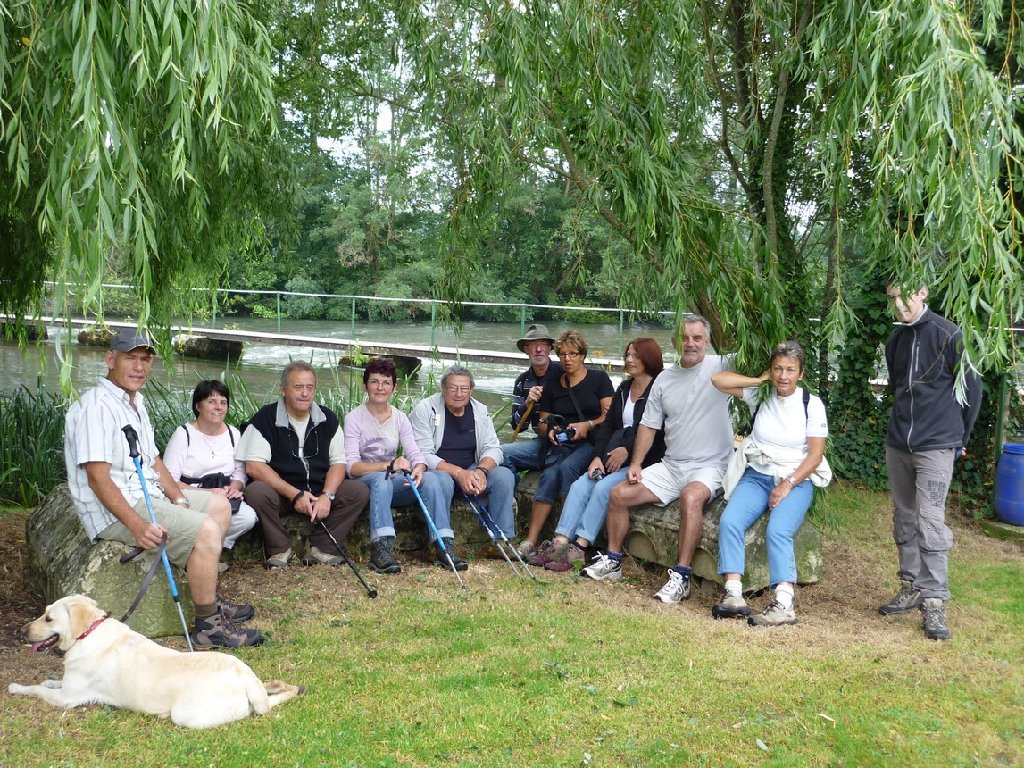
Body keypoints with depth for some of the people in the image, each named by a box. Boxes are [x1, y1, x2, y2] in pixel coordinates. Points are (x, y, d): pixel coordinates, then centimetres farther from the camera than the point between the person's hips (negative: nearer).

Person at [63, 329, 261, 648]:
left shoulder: (136, 401, 15)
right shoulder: (96, 406, -18)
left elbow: (152, 460, 18)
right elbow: (98, 478, -25)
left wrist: (179, 499, 3)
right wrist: (136, 524, -33)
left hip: (147, 493, 11)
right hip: (114, 510, -11)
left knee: (219, 505, 15)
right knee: (206, 530, -23)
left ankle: (208, 597, 16)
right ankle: (208, 624, -14)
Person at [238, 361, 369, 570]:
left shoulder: (327, 418, 4)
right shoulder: (266, 418, -8)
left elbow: (338, 462, 3)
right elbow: (254, 466, -15)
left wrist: (327, 495, -17)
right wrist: (294, 494, -22)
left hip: (318, 492, 4)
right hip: (280, 492, -4)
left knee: (359, 492, -16)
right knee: (256, 492, -34)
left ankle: (320, 547, -8)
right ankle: (279, 549, -11)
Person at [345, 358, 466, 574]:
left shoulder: (400, 418, 9)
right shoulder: (354, 418, -4)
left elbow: (416, 454, -2)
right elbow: (352, 466, -15)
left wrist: (419, 467, -27)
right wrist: (389, 465, -29)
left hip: (395, 484, 4)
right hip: (365, 483, -4)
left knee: (430, 477, -25)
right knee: (382, 479, -38)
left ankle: (445, 546, -30)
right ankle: (381, 551, -47)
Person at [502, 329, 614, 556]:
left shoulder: (599, 379, 7)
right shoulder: (552, 386, 19)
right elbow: (542, 422, 18)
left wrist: (587, 425, -19)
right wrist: (548, 431, -5)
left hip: (587, 444, -5)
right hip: (555, 444, 5)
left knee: (553, 472, -37)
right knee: (502, 453, -18)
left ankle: (531, 541, -37)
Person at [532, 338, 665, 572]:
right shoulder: (624, 389, 18)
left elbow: (657, 433, -14)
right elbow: (608, 424, 12)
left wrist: (627, 450, -18)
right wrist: (598, 456, -1)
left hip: (643, 461, -7)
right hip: (614, 457, 7)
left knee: (604, 487, -26)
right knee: (580, 485, -14)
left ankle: (579, 549, -26)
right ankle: (560, 543, -23)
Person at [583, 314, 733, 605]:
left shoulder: (719, 367, -3)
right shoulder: (664, 379, 11)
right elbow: (648, 425, 13)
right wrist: (636, 463, 3)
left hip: (709, 467, -6)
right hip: (670, 466, 6)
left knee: (691, 497, -37)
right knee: (618, 494, -4)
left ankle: (681, 576, -29)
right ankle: (612, 561, 13)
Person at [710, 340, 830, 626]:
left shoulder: (811, 404, 0)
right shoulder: (760, 396, 7)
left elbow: (815, 454, -3)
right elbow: (718, 379, 2)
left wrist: (788, 484, -14)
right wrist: (760, 380, 0)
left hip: (797, 480, -3)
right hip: (757, 475, 3)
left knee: (778, 531, -32)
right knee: (729, 521, -27)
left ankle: (784, 605, -39)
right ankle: (733, 596, -31)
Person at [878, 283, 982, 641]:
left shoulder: (948, 335, -10)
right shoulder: (895, 339, 9)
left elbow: (972, 389, -4)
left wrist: (959, 437, 3)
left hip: (935, 447, -6)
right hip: (897, 446, 6)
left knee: (930, 524, -11)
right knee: (904, 522, 12)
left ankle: (934, 602, -5)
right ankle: (912, 588, 24)